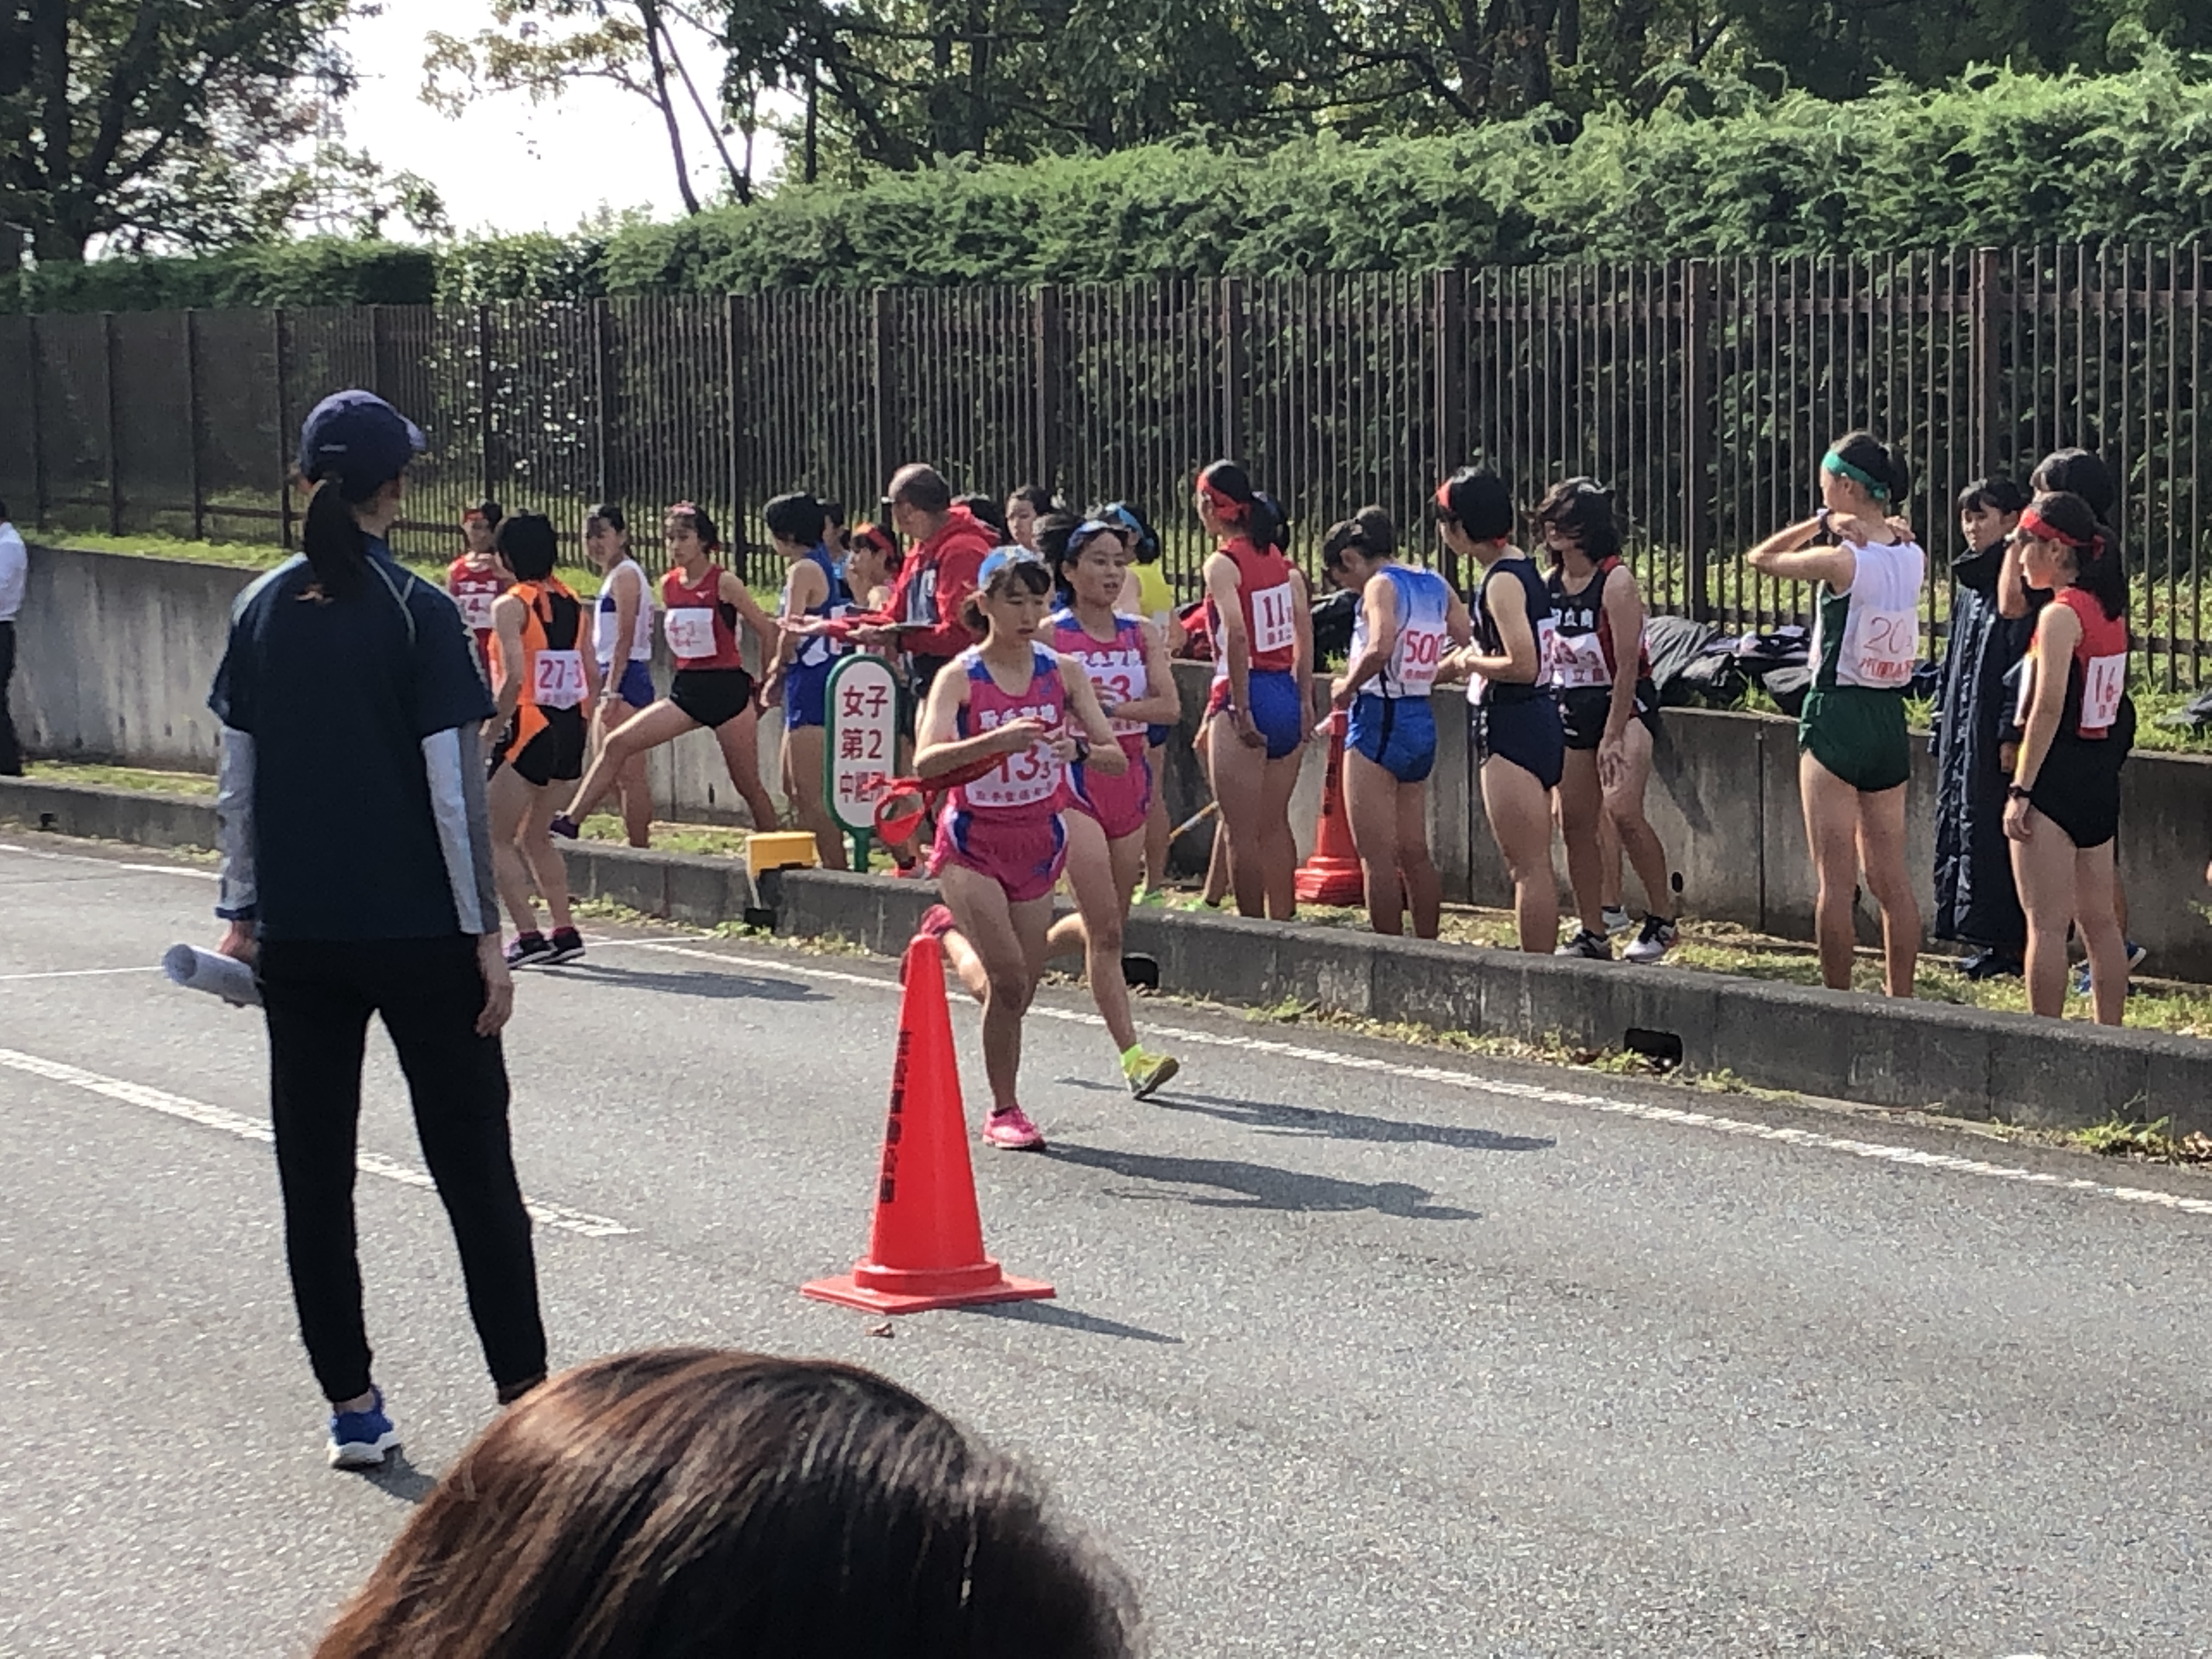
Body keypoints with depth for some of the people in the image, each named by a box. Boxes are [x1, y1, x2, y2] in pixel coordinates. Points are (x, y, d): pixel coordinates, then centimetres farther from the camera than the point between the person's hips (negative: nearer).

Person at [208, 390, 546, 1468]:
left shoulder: (261, 611, 2)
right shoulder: (418, 614, -10)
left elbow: (237, 785, 6)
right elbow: (453, 792, -12)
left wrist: (241, 912, 14)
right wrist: (485, 935, -7)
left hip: (296, 936, 4)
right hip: (416, 934, -4)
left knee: (314, 1174, 10)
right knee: (474, 1168, 3)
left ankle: (350, 1406, 13)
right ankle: (523, 1397, 3)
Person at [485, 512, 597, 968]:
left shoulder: (511, 606, -11)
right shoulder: (571, 602, 10)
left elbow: (514, 679, -21)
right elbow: (593, 674, 11)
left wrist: (489, 732, -14)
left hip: (529, 727, -8)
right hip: (568, 728, 8)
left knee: (495, 839, 0)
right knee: (535, 837, 20)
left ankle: (528, 935, -9)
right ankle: (564, 931, 15)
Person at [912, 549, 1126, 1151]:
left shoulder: (1063, 672, -2)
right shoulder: (960, 678, -12)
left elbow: (1117, 758, -6)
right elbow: (925, 762, -26)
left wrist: (1080, 749, -28)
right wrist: (994, 740, -41)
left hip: (1038, 843, 4)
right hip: (973, 843, -4)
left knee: (1016, 995, 9)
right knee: (1009, 982, -15)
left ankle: (951, 932, 40)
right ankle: (1004, 1111, 3)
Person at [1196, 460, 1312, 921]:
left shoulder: (1222, 563, -12)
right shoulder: (1278, 559, 9)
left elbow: (1237, 635, -23)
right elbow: (1304, 631, 10)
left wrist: (1240, 710, -21)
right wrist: (1303, 701, 15)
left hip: (1247, 697, -7)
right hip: (1286, 694, 7)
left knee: (1241, 832, 0)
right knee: (1275, 824, 17)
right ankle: (1282, 922, 22)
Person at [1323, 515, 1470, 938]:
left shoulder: (1382, 585, -12)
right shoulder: (1436, 586, 10)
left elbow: (1380, 648, -28)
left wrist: (1347, 686, -13)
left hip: (1379, 718, -8)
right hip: (1422, 721, 8)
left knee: (1377, 856, -4)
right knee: (1415, 854, 15)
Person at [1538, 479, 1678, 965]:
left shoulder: (1616, 581, -15)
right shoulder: (1550, 583, 5)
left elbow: (1627, 664, -18)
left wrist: (1613, 736, -21)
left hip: (1626, 704, -7)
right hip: (1573, 706, 7)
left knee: (1622, 808, -24)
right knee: (1575, 821, 6)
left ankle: (1662, 920, -11)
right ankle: (1593, 934, 17)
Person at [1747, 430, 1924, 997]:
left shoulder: (1844, 561, -17)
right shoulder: (1913, 557, 1)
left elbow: (1761, 557, -3)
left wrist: (1823, 523, -2)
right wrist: (1849, 527, 2)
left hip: (1837, 716, -7)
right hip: (1891, 717, 7)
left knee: (1835, 879, 0)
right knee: (1891, 876, 12)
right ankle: (1901, 1000, 14)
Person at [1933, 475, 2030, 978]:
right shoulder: (1968, 582, 16)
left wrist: (2012, 734, -21)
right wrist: (1944, 723, 18)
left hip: (1992, 731, -9)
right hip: (1963, 729, 10)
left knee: (1989, 831, -8)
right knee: (1959, 821, 9)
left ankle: (2006, 943, -3)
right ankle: (1985, 937, 14)